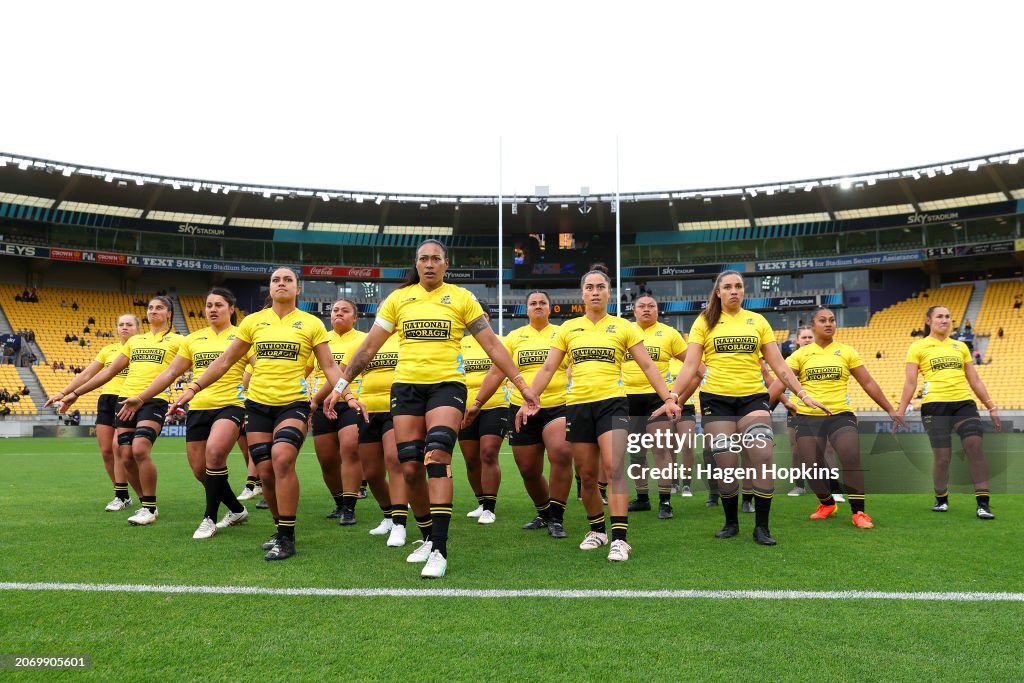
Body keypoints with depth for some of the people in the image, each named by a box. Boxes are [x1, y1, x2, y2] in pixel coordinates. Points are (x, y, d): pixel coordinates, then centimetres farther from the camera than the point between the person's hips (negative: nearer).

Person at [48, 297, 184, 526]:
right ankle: (148, 504, 17)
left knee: (140, 450, -22)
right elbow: (109, 371, 22)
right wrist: (76, 393, 20)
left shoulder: (177, 340, 7)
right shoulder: (134, 341, 20)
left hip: (154, 401, -5)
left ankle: (149, 508, -10)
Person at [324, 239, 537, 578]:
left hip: (446, 386, -2)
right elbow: (369, 345, 11)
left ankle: (439, 550, -18)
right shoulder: (398, 298, 8)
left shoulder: (461, 298, 4)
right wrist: (341, 384, 9)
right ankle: (429, 537, 23)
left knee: (437, 457, -21)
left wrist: (521, 383, -1)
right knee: (410, 468, 1)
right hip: (406, 387, 3)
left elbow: (491, 344, 3)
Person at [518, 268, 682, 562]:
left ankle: (619, 538, -14)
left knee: (615, 468, -17)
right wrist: (529, 400, 0)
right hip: (577, 405, 3)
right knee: (587, 475, 8)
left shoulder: (623, 326, 6)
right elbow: (548, 368, 10)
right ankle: (597, 530, 28)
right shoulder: (568, 328, 10)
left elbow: (648, 366, 5)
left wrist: (668, 398, -5)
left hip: (612, 403, -2)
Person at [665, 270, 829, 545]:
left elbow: (778, 364, 9)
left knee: (762, 456, -15)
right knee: (725, 465, -2)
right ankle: (731, 522, 20)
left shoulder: (758, 321, 10)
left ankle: (762, 527, -2)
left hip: (753, 398, 1)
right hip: (716, 399, -1)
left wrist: (803, 394, 1)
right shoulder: (705, 322, 5)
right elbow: (690, 365, -1)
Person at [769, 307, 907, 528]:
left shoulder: (846, 352, 7)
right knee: (813, 468, 0)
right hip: (808, 417, 0)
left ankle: (858, 512, -6)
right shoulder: (801, 354, 4)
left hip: (840, 415, 0)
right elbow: (779, 383, -3)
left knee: (851, 458, -22)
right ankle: (827, 503, 30)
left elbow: (868, 383, 11)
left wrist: (890, 410, 11)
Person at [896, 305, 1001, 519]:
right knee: (942, 456, -4)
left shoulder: (960, 346, 17)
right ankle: (941, 499, 21)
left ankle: (983, 504, -11)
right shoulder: (918, 347, 5)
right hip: (935, 405, -3)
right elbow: (911, 382, 1)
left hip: (964, 403, 3)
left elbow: (974, 380, 18)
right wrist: (900, 412, -6)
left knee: (975, 445, -15)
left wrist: (991, 407, 13)